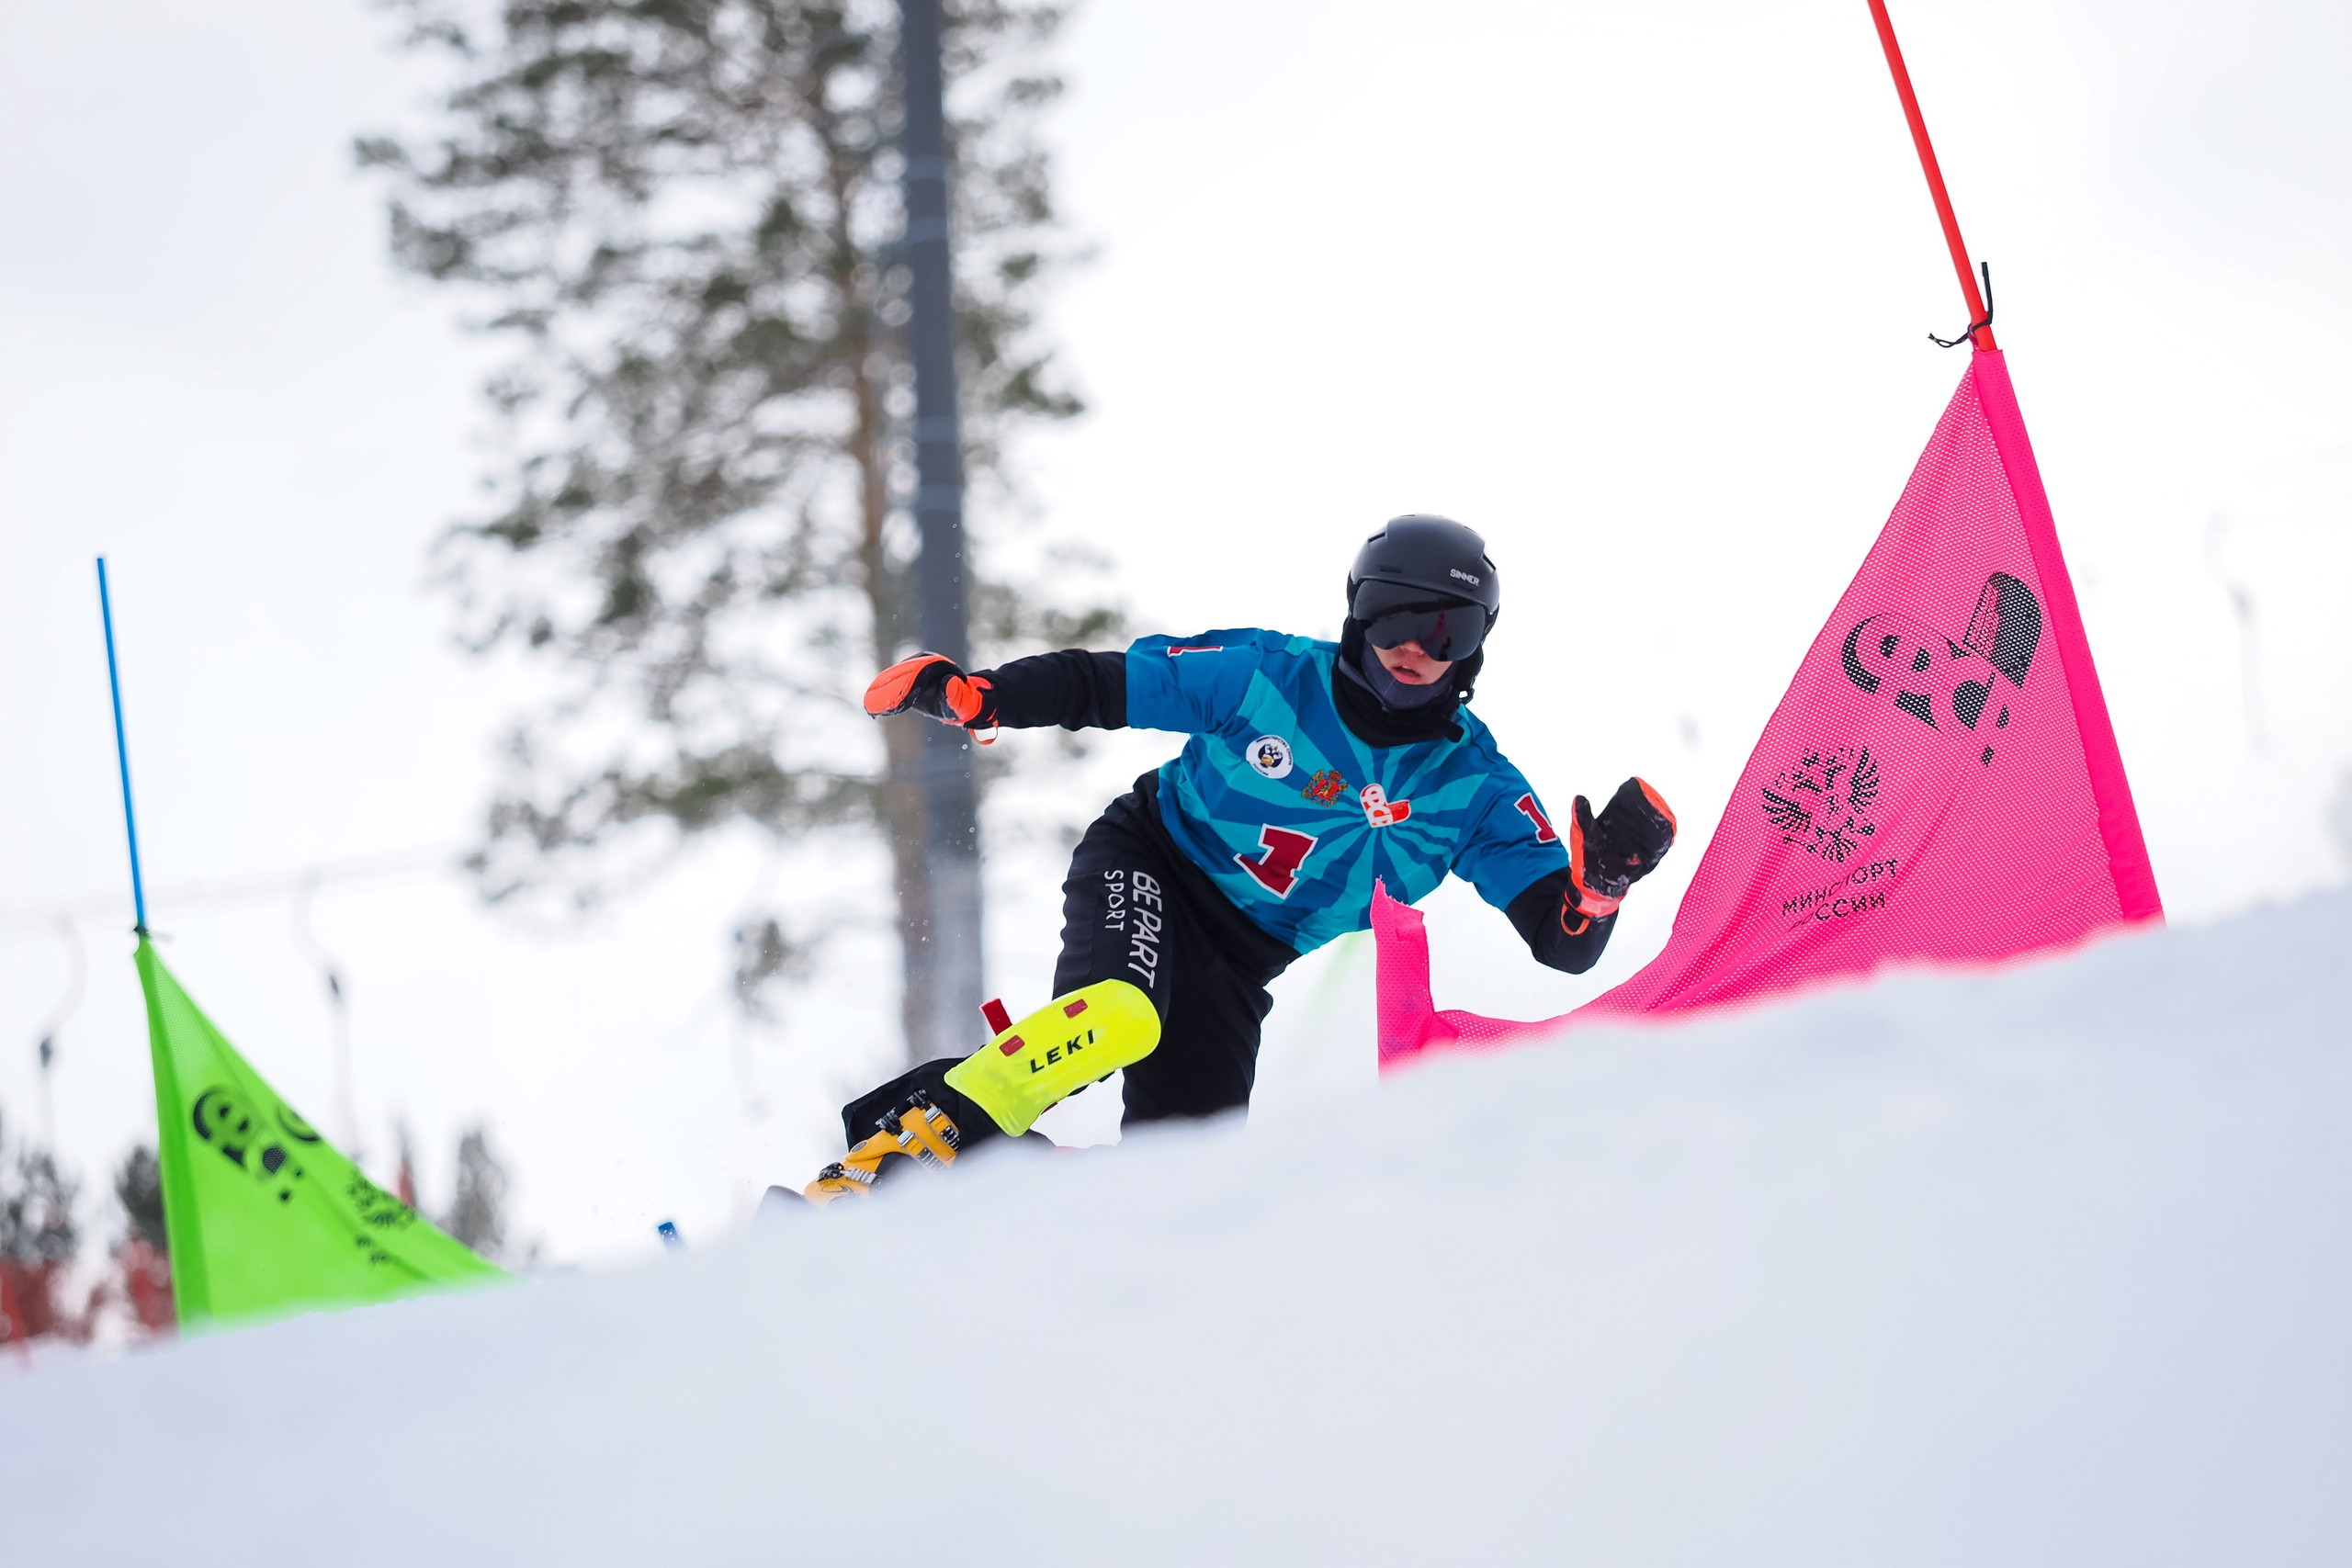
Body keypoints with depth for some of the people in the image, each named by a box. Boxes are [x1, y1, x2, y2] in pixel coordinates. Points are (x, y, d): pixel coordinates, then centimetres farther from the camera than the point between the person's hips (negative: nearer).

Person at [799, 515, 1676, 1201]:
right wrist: (965, 692, -22)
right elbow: (1097, 686, -9)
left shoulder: (1474, 787, -9)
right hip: (1147, 872, -5)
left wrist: (1605, 877, -36)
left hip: (1241, 963, 5)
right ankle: (900, 1146, -35)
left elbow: (1563, 942, -14)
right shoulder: (1266, 677, -15)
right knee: (1123, 1012, -36)